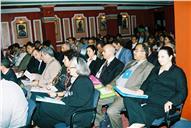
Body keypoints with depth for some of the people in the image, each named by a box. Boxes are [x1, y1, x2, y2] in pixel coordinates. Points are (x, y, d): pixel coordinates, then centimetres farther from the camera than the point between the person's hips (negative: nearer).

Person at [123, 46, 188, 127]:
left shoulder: (178, 72, 7)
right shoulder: (155, 69, 28)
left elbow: (182, 93, -1)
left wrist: (170, 102, -19)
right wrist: (142, 90, 3)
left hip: (161, 103, -6)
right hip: (147, 97, 6)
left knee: (145, 112, -38)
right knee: (128, 99, -27)